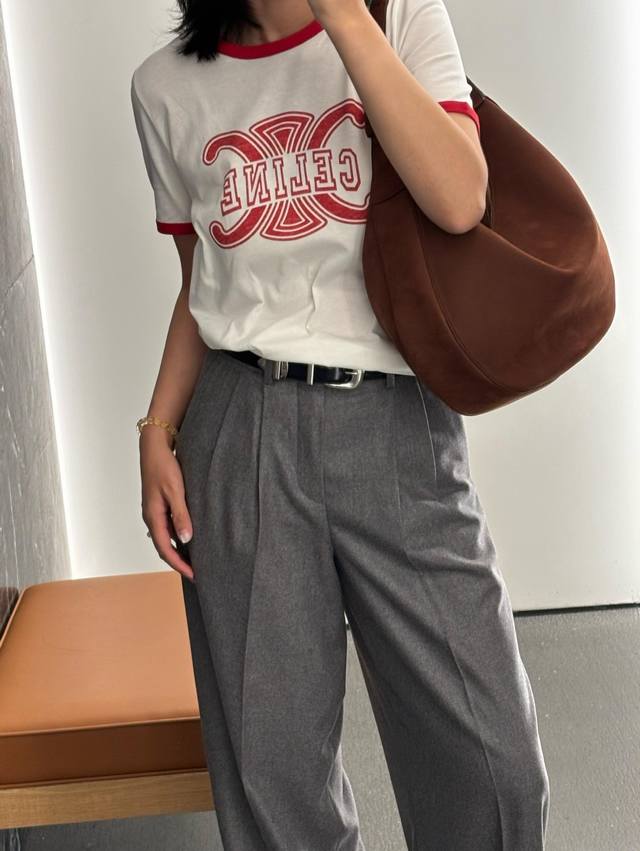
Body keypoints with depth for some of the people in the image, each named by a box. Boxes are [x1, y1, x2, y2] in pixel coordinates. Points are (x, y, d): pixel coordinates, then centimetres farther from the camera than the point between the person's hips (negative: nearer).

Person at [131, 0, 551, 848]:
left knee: (491, 756, -2)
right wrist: (158, 432, 4)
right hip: (242, 433, 1)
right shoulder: (167, 86, 9)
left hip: (398, 427, -1)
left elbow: (459, 201, -14)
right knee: (270, 761, 4)